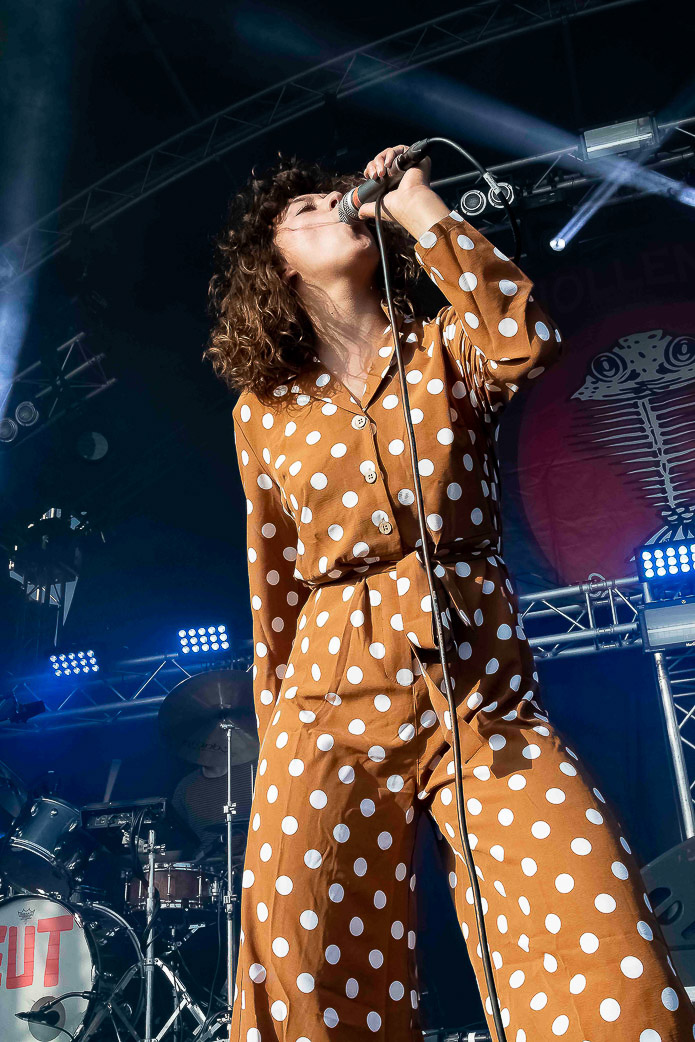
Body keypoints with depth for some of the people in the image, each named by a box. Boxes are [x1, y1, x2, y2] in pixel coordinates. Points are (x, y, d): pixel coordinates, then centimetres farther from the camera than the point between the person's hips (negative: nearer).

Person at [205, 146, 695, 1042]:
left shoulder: (446, 348, 13)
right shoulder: (263, 411, 13)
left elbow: (527, 344, -13)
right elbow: (271, 591, 14)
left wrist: (419, 207, -2)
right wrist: (273, 740, 13)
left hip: (487, 691, 0)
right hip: (335, 701, 1)